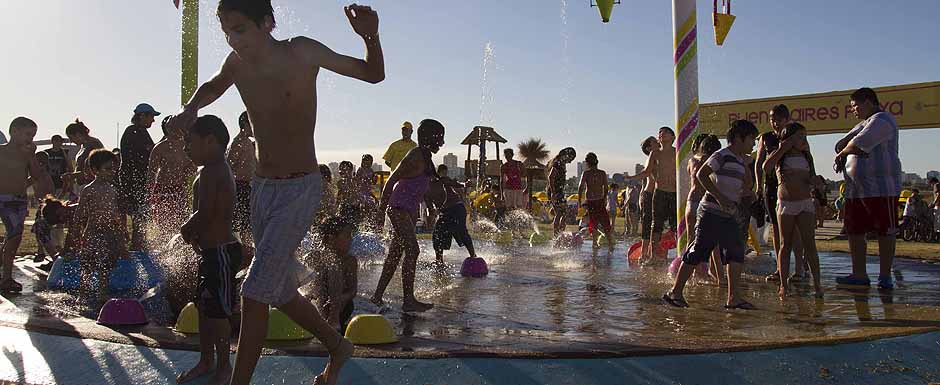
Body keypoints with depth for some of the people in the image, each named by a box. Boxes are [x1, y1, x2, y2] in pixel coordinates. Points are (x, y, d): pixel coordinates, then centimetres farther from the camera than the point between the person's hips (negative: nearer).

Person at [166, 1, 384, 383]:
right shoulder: (237, 63, 1)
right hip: (261, 187, 7)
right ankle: (337, 346, 36)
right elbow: (212, 87, 25)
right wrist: (191, 107, 3)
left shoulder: (302, 52, -13)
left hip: (300, 188, -7)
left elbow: (373, 74, -3)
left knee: (255, 291, -14)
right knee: (280, 292, 15)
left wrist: (371, 37, -24)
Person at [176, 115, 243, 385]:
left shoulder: (210, 172, -19)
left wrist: (186, 229, -6)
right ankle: (206, 362, 31)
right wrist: (194, 232, 5)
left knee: (216, 312, 0)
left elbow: (203, 215, -25)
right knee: (203, 308, 18)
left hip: (219, 252, -11)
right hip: (214, 250, 11)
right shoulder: (220, 169, 14)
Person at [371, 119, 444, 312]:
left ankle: (378, 295, 18)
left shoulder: (424, 157, 16)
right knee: (412, 251, -14)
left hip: (408, 210, 10)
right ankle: (408, 300, -13)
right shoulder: (416, 156, -14)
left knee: (396, 253, 11)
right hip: (400, 209, -10)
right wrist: (383, 204, -11)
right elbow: (392, 179, -15)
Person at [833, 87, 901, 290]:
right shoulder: (863, 124, 23)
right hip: (855, 188, 9)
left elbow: (860, 142, -19)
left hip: (881, 188, -9)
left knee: (885, 232, 0)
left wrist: (842, 153, 1)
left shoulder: (882, 120, -8)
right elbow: (841, 144, 18)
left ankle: (885, 276, 6)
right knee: (854, 231, 6)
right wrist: (852, 149, -6)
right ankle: (859, 275, 11)